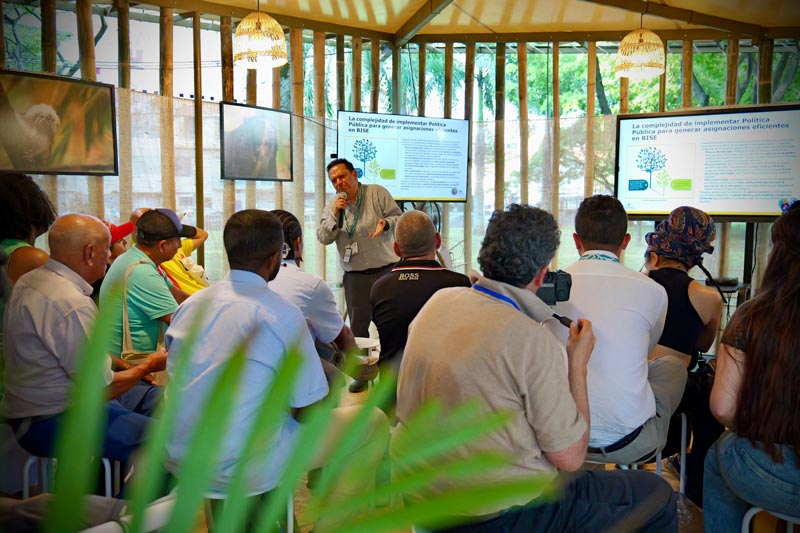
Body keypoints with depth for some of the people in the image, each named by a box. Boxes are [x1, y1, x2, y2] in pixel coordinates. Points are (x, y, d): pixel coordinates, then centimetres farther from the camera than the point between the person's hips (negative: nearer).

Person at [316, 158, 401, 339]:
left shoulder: (377, 193, 1)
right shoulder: (332, 206, 9)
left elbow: (398, 217, -1)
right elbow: (323, 238, 0)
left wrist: (385, 223, -22)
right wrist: (335, 215, -13)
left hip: (385, 270, -2)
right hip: (355, 276, 2)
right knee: (357, 329, 8)